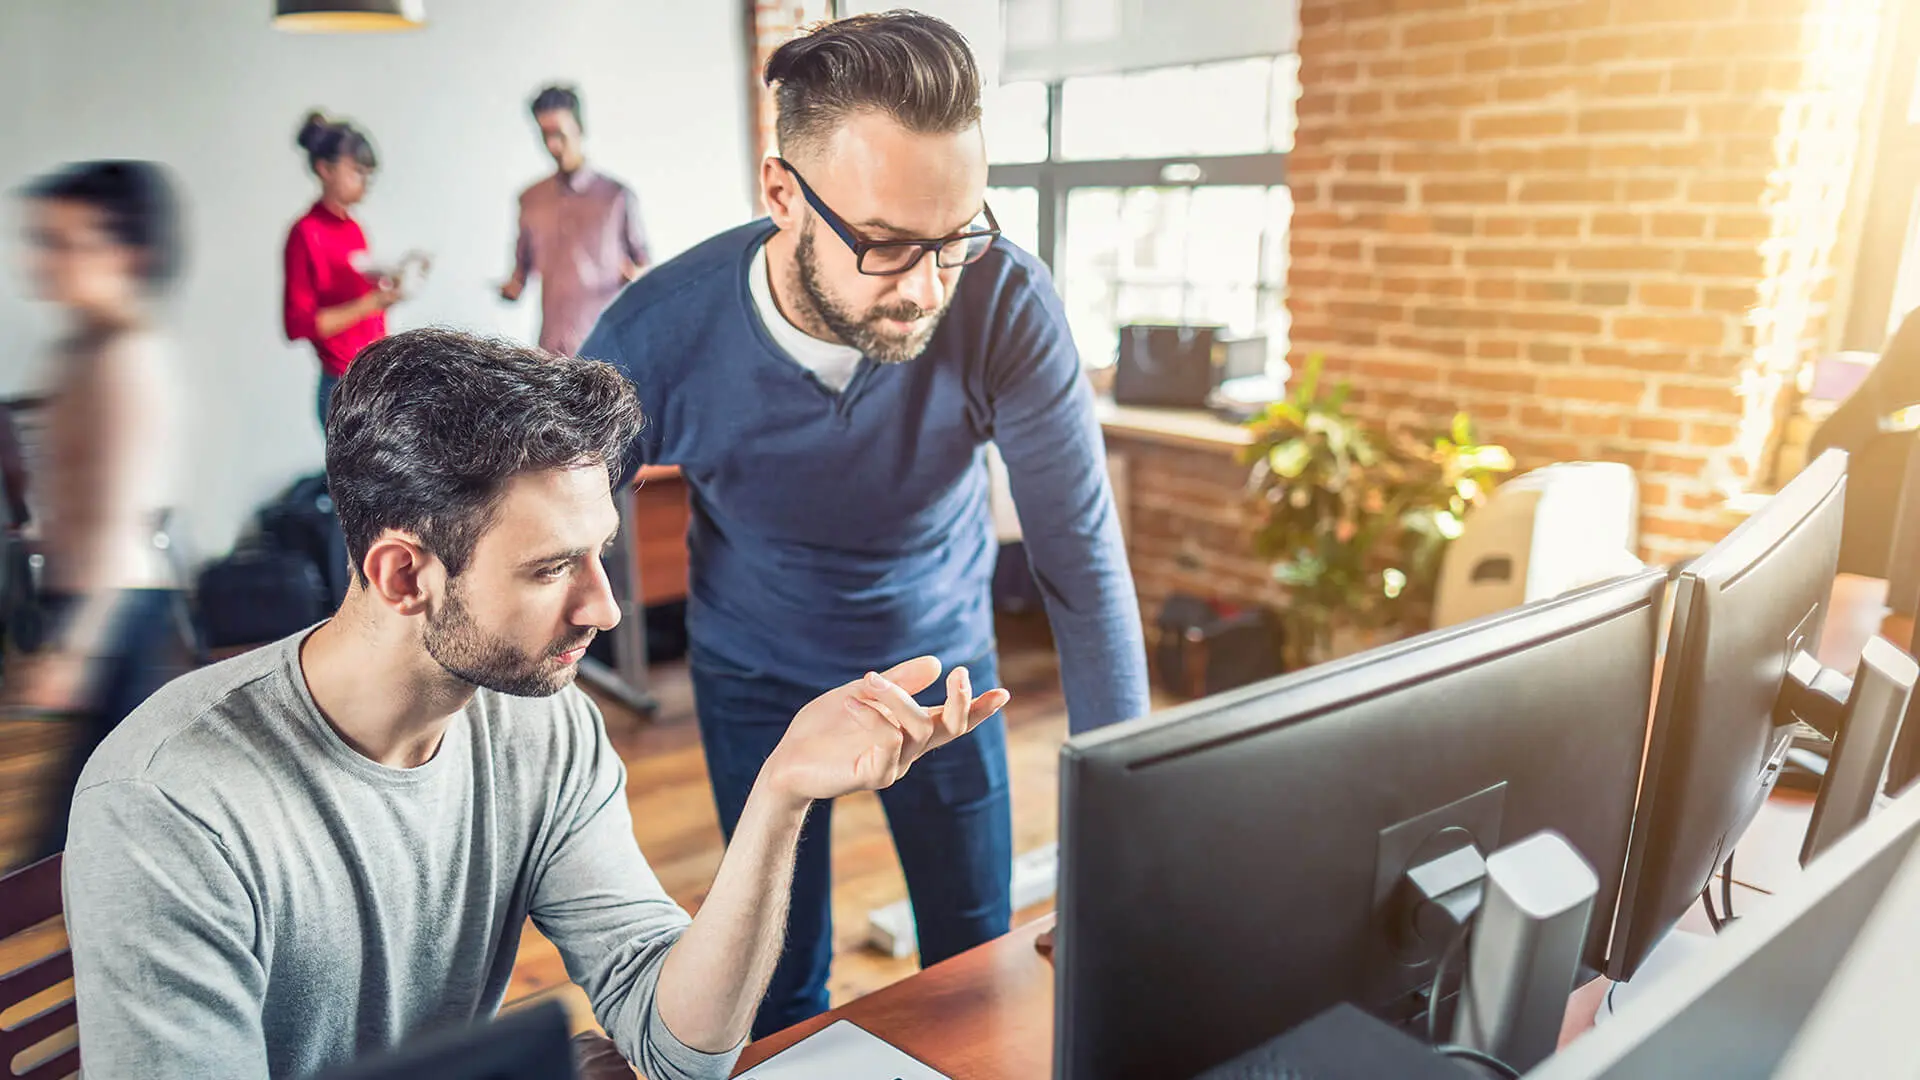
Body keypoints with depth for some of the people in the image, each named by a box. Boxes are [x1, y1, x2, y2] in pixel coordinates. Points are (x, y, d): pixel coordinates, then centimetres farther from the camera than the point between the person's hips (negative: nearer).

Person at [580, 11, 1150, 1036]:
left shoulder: (1006, 303, -28)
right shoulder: (656, 337, -28)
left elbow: (1081, 557, -24)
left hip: (941, 654, 1)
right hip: (756, 676, 0)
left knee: (976, 963, 13)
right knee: (782, 985, 13)